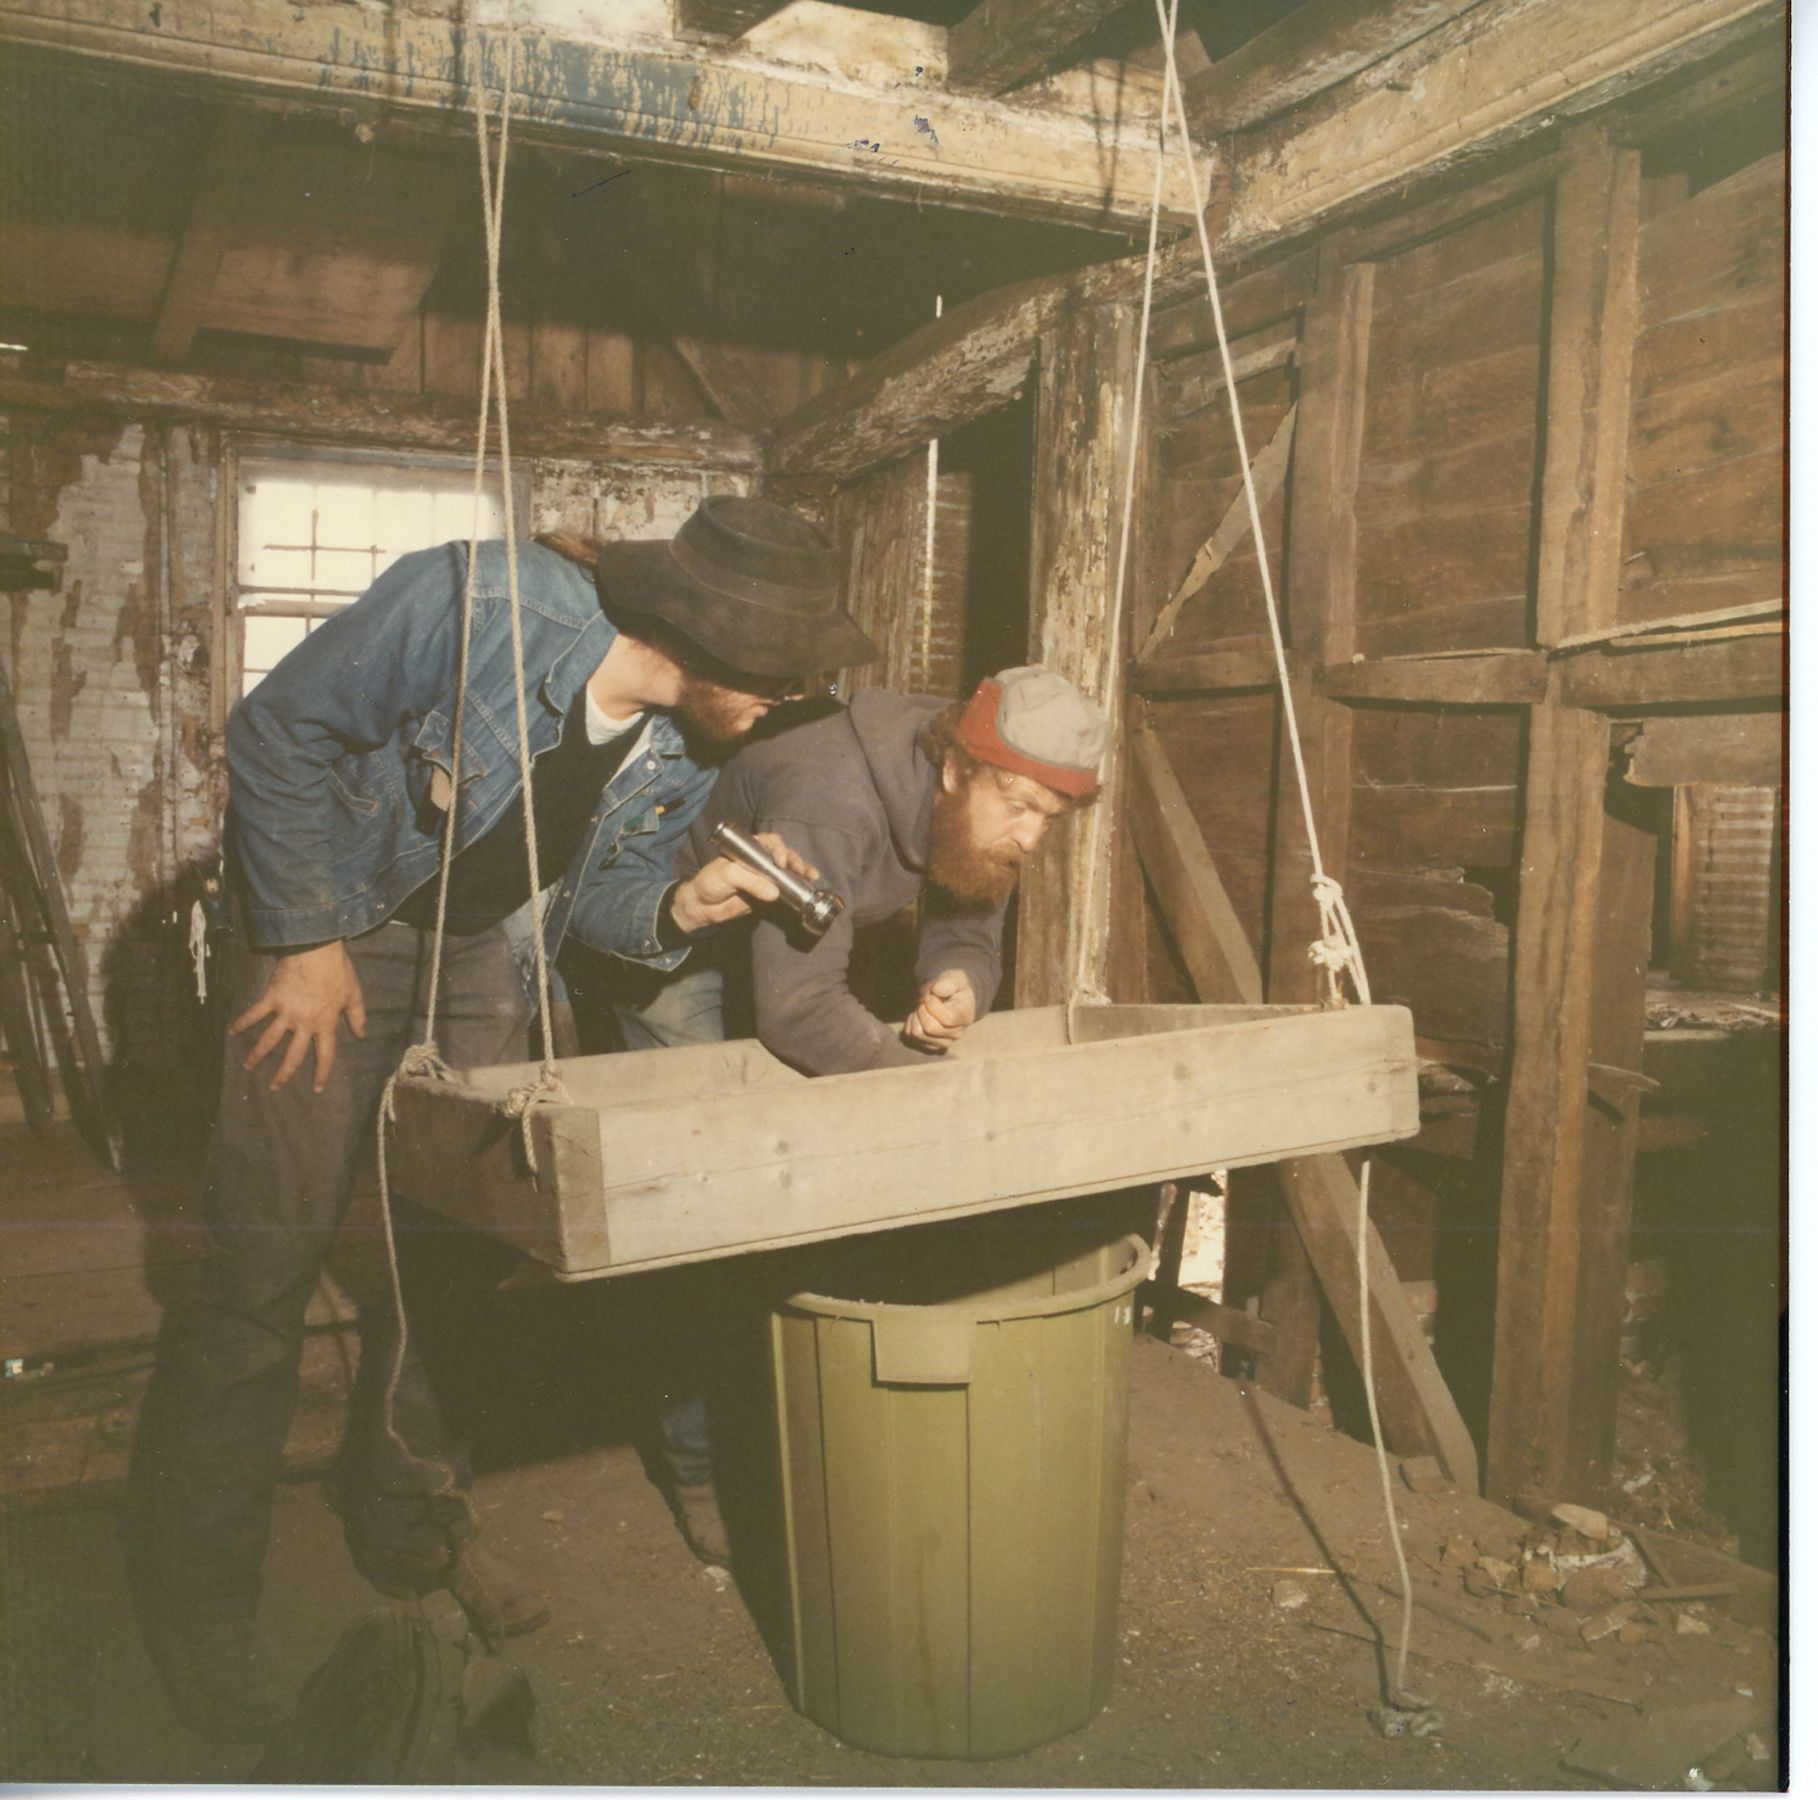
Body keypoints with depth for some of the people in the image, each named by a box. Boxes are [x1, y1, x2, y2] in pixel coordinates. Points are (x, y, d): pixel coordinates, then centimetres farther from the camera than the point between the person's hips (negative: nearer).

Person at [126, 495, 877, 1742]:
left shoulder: (693, 748, -10)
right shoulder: (479, 605, -29)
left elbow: (597, 894, 0)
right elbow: (279, 735, -20)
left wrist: (676, 906, -22)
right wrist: (307, 940, -17)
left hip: (484, 961, 5)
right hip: (333, 931, -5)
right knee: (269, 1256, -5)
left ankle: (413, 1528, 29)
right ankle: (194, 1590, 12)